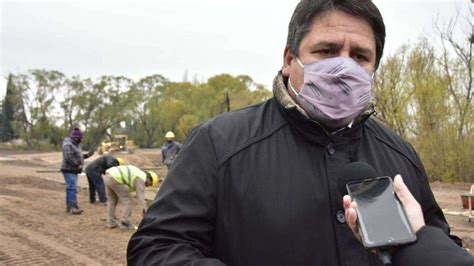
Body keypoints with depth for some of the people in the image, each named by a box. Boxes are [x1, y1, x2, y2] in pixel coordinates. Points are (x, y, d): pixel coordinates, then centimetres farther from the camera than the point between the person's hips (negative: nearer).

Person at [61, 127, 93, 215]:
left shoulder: (75, 144, 16)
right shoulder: (68, 145, -17)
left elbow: (77, 156, 19)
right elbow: (68, 158, -26)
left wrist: (87, 155, 7)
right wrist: (78, 166, -22)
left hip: (73, 170, 10)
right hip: (69, 170, -10)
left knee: (70, 189, 10)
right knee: (72, 189, -14)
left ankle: (69, 207, 13)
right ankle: (74, 208, -18)